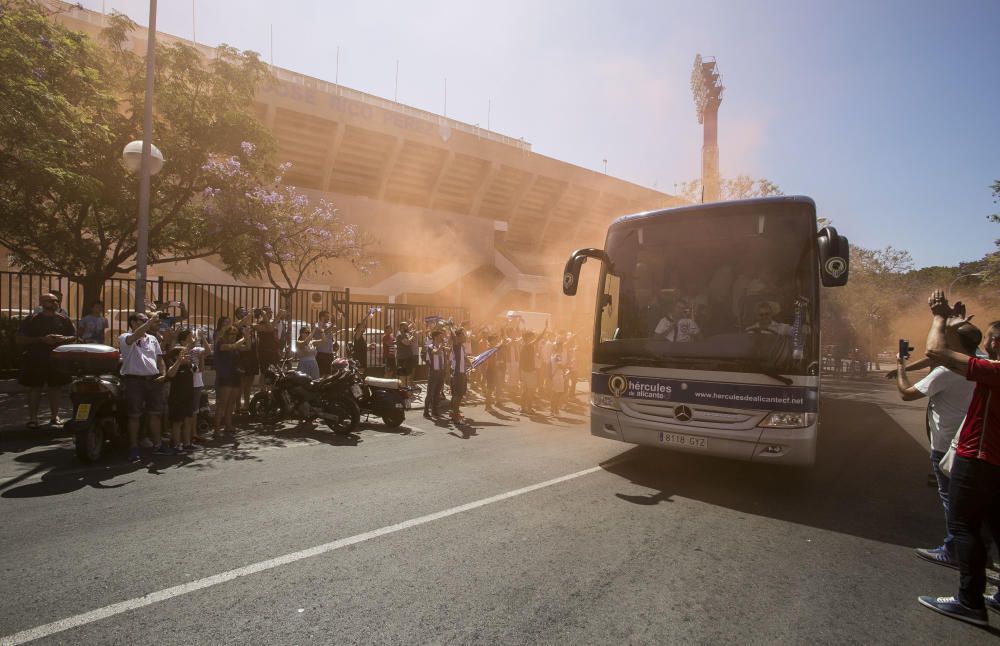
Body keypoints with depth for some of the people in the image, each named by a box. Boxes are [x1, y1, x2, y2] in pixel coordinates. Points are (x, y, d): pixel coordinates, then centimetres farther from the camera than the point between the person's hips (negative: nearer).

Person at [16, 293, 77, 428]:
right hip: (35, 359, -2)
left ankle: (55, 416, 16)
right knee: (34, 388, 0)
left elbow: (74, 337, 11)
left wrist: (64, 339, -12)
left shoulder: (64, 320, 8)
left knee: (56, 387, 7)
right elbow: (19, 339, -4)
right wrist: (41, 339, -17)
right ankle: (32, 418, 7)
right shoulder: (31, 320, 0)